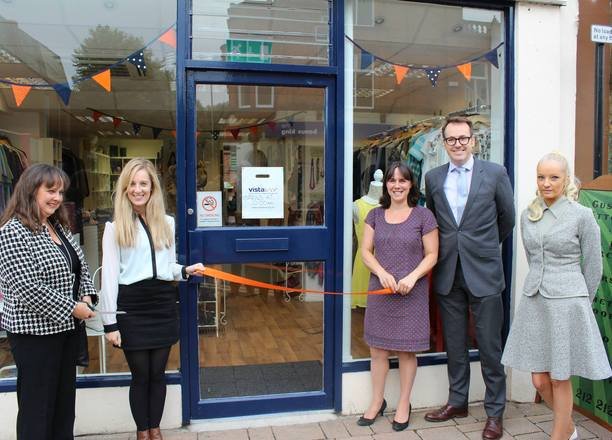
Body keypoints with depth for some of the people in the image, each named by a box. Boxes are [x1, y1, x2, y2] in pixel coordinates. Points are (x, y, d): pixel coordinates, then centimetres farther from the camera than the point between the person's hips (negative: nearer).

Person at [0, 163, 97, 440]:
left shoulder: (58, 227, 9)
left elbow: (80, 267, 17)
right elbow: (28, 289, -22)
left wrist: (86, 296, -1)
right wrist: (72, 308, -18)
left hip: (67, 328, 8)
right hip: (35, 332, -8)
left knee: (65, 401, 16)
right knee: (37, 407, 5)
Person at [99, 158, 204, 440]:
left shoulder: (167, 222, 8)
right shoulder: (115, 227, -3)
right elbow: (109, 276, -6)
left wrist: (186, 271, -5)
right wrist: (110, 322, -8)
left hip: (163, 304, 3)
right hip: (132, 306, -3)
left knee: (158, 373, 12)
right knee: (140, 375, 8)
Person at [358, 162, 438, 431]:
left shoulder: (423, 216, -2)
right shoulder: (375, 215, 7)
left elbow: (432, 255, -2)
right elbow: (366, 251, 5)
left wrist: (412, 277, -17)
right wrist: (382, 273, -12)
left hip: (411, 293, -3)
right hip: (379, 291, 3)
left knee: (406, 350, 7)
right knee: (377, 348, 9)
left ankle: (404, 404, 24)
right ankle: (377, 401, 26)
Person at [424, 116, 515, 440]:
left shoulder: (495, 174, -3)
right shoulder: (433, 178, 5)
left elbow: (507, 218, 8)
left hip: (483, 271, -3)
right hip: (448, 273, 3)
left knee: (489, 346, 4)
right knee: (454, 344, 14)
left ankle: (495, 411, 20)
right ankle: (457, 401, 30)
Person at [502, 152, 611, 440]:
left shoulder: (582, 216, -7)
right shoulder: (527, 215, 6)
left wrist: (578, 303, 9)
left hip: (566, 303, -4)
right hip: (534, 302, 5)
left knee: (560, 380, 6)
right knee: (539, 380, 10)